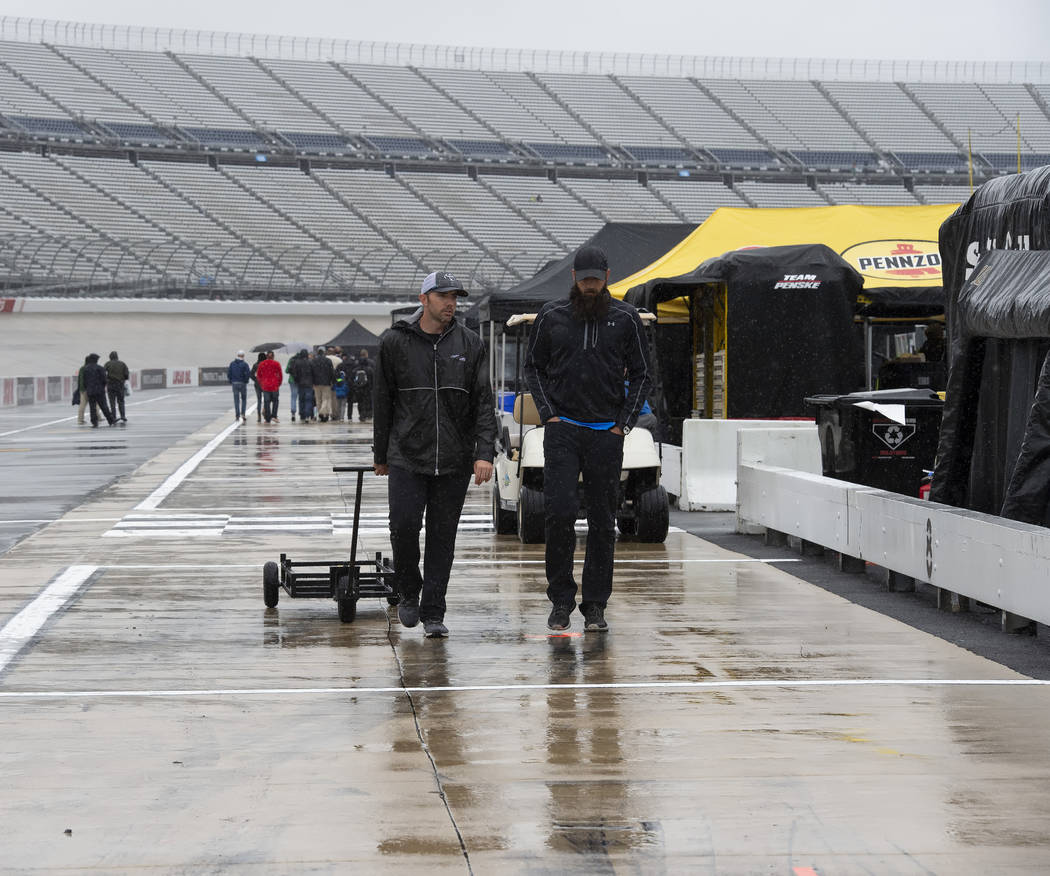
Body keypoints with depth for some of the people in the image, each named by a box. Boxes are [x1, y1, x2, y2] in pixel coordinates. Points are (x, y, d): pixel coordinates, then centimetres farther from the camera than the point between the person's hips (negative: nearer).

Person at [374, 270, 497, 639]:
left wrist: (484, 453, -10)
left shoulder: (469, 344, 5)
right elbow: (383, 402, 8)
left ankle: (433, 613, 12)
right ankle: (409, 594, 16)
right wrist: (381, 455, 10)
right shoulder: (395, 342, 2)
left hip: (455, 461, 1)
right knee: (403, 527, -9)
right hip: (407, 457, -1)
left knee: (443, 537, 4)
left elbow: (483, 402, 1)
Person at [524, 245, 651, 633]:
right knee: (559, 512, -11)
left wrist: (624, 423, 0)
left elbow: (640, 374, 9)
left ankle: (595, 606, 10)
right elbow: (533, 367, 12)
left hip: (607, 432, 1)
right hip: (562, 429, 0)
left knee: (603, 521, 3)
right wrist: (548, 413, 0)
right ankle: (561, 599, 2)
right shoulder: (551, 316, 5)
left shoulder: (625, 318, 4)